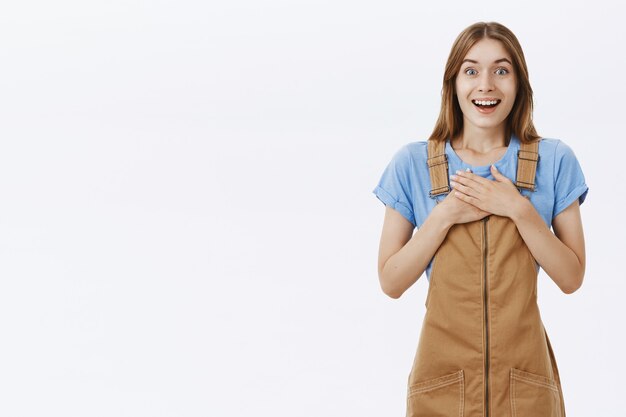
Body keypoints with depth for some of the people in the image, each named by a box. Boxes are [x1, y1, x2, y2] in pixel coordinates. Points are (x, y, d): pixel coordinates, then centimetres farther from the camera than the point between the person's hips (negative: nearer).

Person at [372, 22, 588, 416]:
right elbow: (391, 282, -2)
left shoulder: (554, 160, -1)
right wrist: (445, 215, -14)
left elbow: (571, 278, -3)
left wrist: (519, 209, -14)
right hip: (443, 371, 0)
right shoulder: (412, 163, -2)